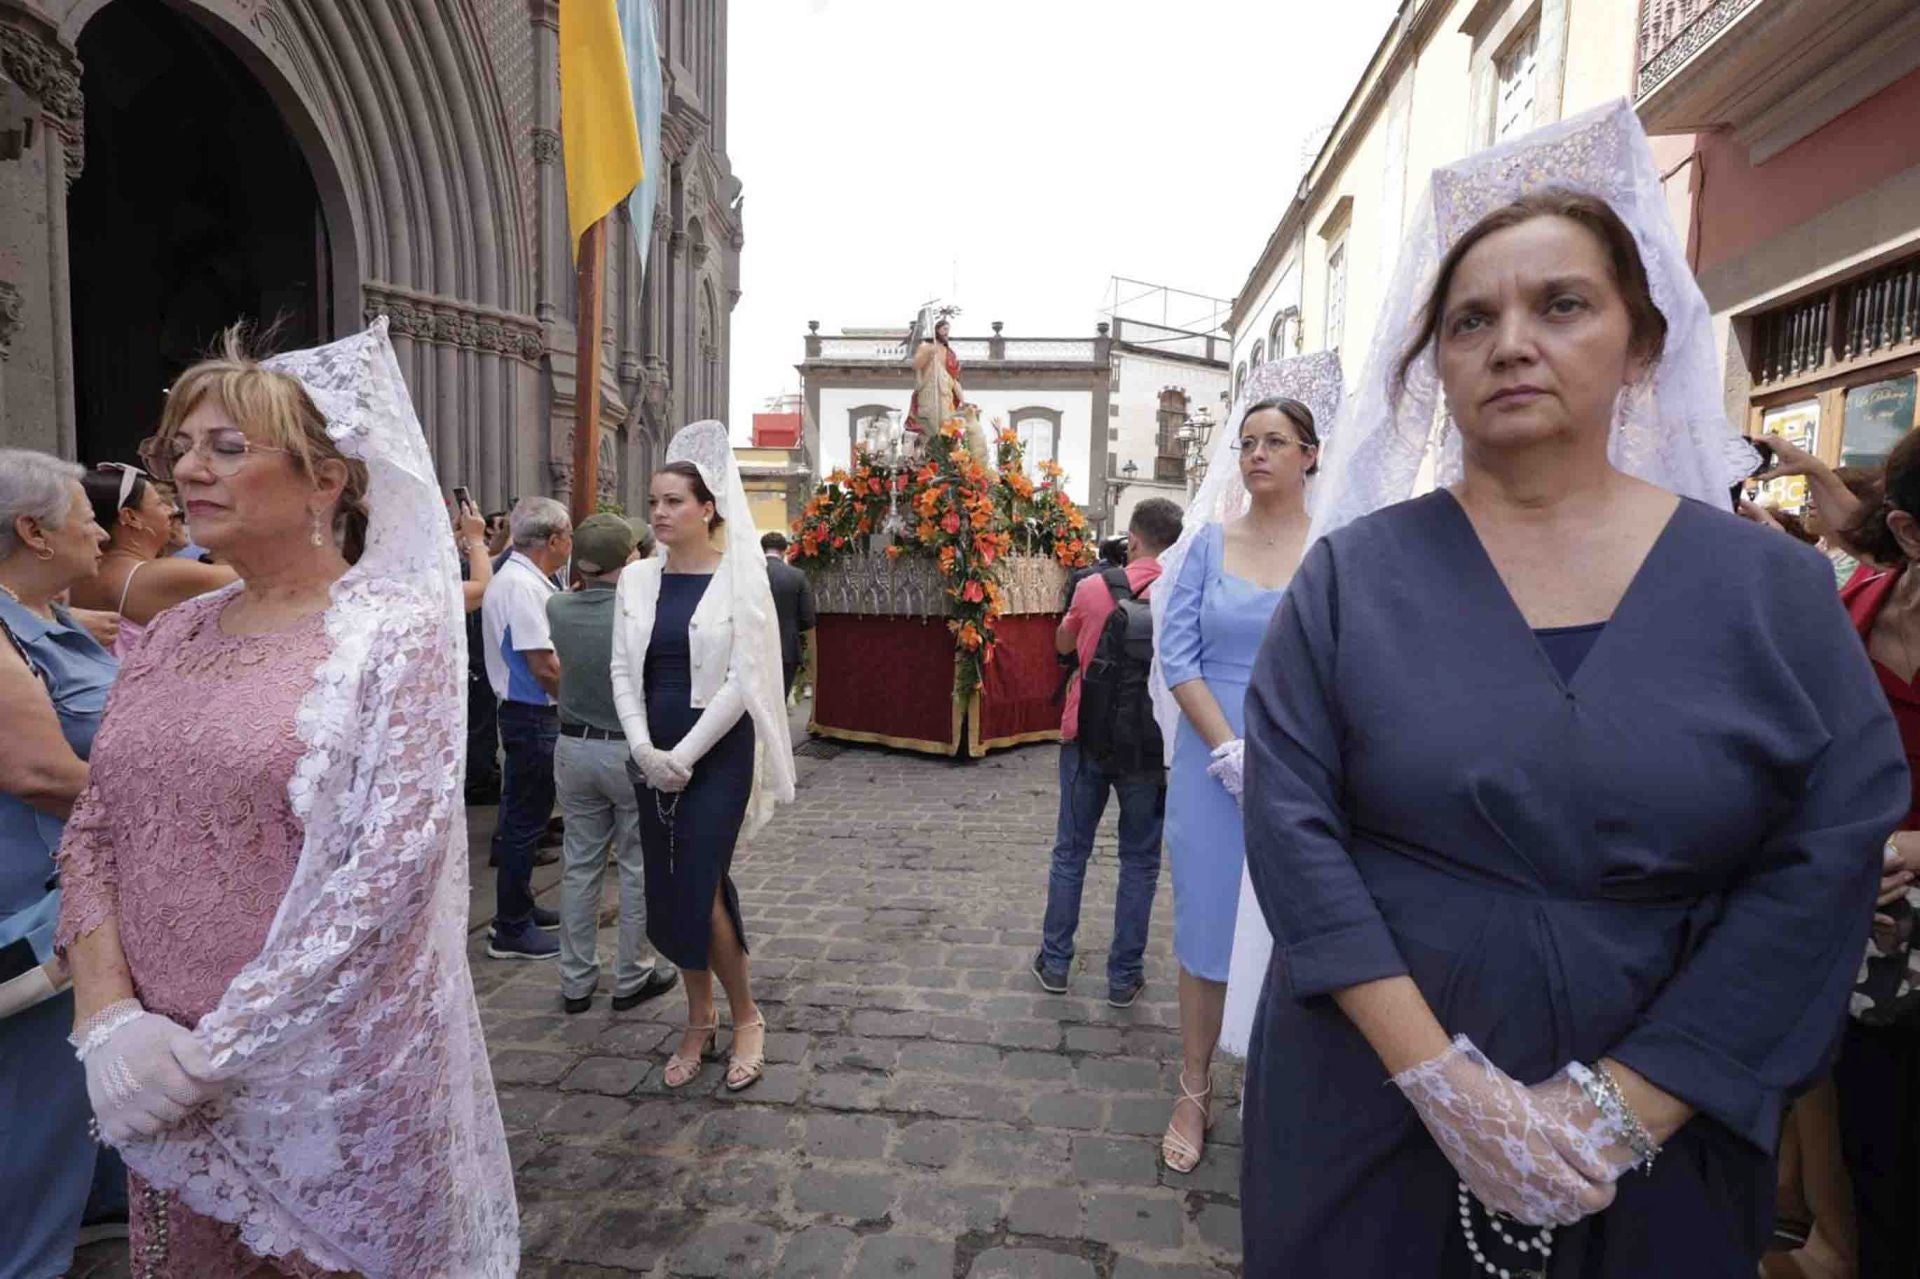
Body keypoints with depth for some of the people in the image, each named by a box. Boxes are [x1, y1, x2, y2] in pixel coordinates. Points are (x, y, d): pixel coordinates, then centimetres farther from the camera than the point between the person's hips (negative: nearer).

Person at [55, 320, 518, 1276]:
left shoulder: (395, 630, -12)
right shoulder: (168, 638, 6)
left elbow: (395, 860, -19)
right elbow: (91, 833, 7)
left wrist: (218, 1047, -16)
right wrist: (109, 1013, -8)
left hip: (333, 1069, -5)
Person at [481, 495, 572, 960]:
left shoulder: (519, 578, 13)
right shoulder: (522, 585, -20)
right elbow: (544, 666, -23)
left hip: (528, 714, 11)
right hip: (533, 717, -11)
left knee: (523, 818, 20)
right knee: (525, 822, -1)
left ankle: (520, 907, 34)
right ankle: (511, 930, 9)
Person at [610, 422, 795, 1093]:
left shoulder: (739, 578, -8)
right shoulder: (637, 578, 6)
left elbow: (742, 678, -12)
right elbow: (623, 671, 5)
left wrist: (684, 754, -15)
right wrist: (646, 749, -8)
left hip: (717, 750, -5)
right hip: (652, 754, 5)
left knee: (699, 888, -7)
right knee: (668, 888, 10)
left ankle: (745, 1017, 16)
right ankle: (700, 1021, 28)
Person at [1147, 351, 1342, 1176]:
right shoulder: (1210, 542, 3)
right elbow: (1176, 653, -2)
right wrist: (1231, 752, -11)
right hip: (1213, 762, 1)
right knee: (1207, 921, 8)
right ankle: (1195, 1094, 23)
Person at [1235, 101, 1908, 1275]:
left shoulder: (1774, 587, -3)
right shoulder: (1352, 573, -7)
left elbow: (1825, 865, -7)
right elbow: (1292, 822, -12)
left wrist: (1620, 1109, -13)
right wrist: (1444, 1080, -17)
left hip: (1654, 1143, 1)